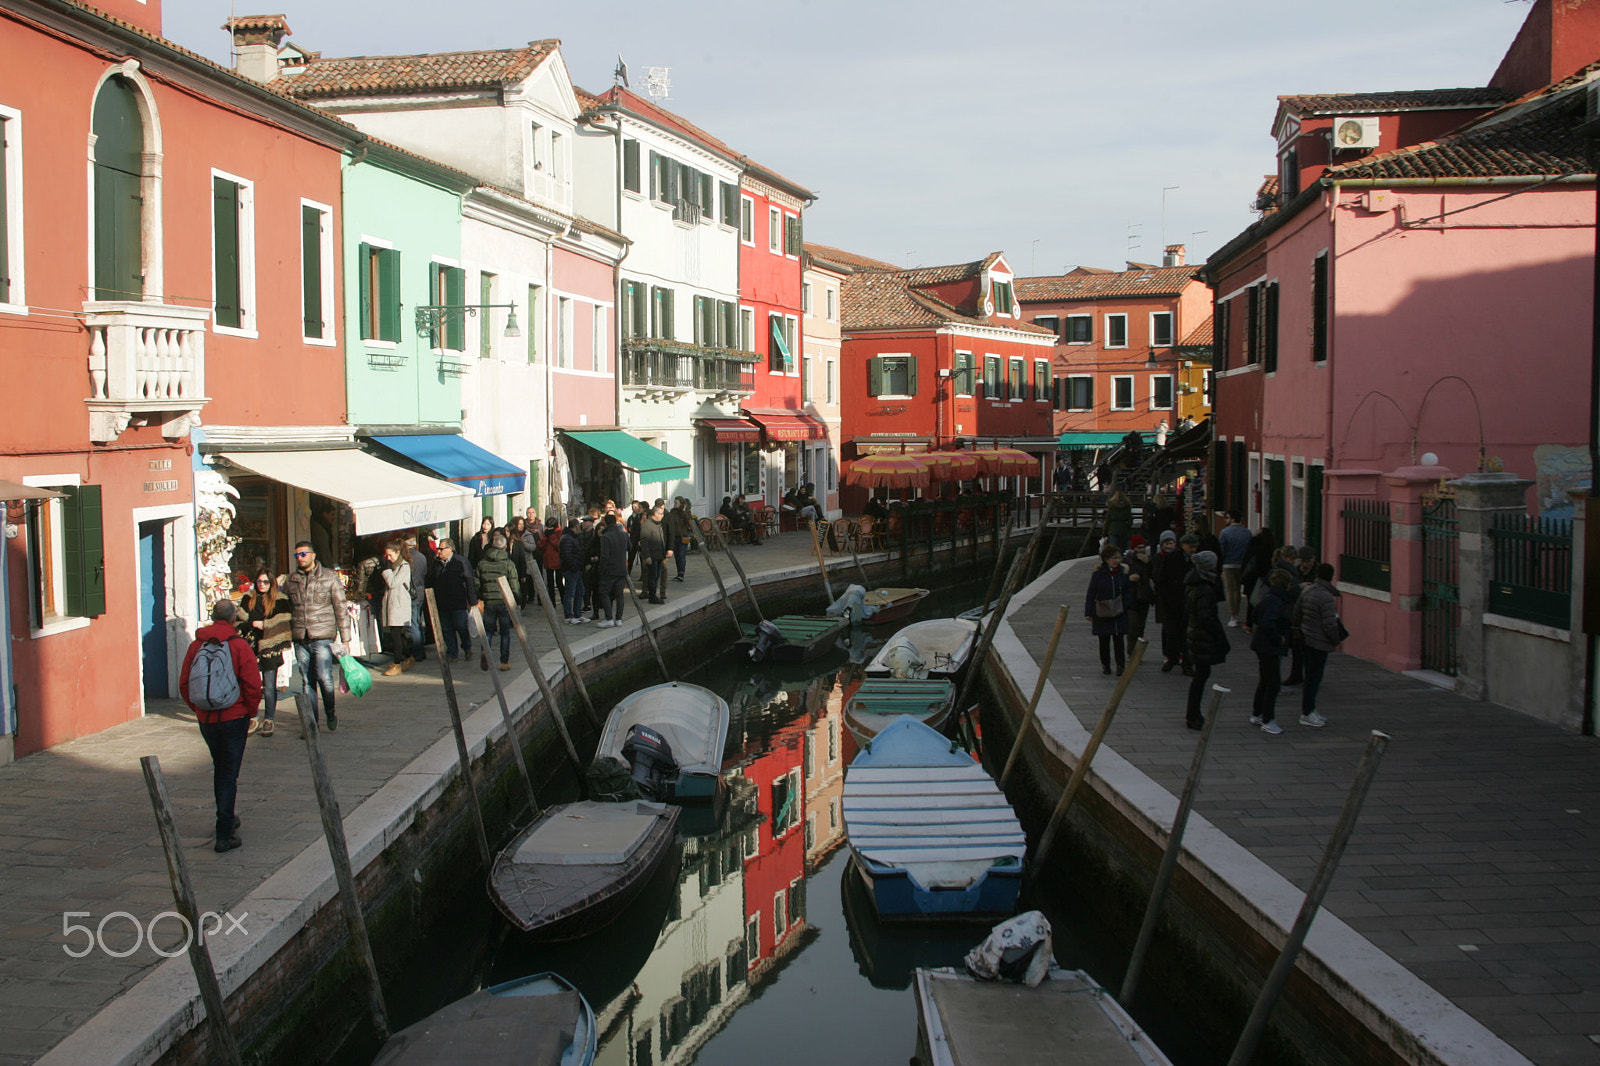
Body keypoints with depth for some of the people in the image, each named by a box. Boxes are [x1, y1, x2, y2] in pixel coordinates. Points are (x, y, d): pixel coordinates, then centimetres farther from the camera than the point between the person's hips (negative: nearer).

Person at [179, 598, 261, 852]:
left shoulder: (196, 645, 0)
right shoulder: (239, 645, -11)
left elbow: (183, 684, 5)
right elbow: (253, 685, -14)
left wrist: (198, 709, 17)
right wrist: (250, 712, 2)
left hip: (206, 719, 4)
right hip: (233, 717, -4)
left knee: (220, 769, 23)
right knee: (229, 774, 0)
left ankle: (227, 819, 36)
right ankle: (224, 835, -4)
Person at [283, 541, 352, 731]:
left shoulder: (329, 577, 3)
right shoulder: (291, 581, 11)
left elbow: (340, 609, 2)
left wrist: (345, 638, -1)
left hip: (322, 638, -3)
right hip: (300, 640, 3)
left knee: (324, 677, -12)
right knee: (307, 682, 5)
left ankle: (331, 714, 9)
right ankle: (312, 722, 13)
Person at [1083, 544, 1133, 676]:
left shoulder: (1123, 572, 2)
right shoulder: (1098, 574, -5)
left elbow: (1129, 590, 9)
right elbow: (1091, 594, -2)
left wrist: (1126, 605, -7)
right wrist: (1088, 612, -4)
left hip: (1119, 612, 1)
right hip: (1102, 613, -1)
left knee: (1119, 640, -3)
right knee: (1104, 641, 8)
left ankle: (1120, 665, 1)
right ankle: (1105, 665, 20)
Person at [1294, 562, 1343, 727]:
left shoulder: (1306, 591, 4)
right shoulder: (1327, 597, -22)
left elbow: (1297, 614, 13)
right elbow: (1329, 625, -21)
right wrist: (1337, 641, -6)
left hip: (1306, 638, 8)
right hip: (1319, 642, -8)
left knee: (1310, 675, 17)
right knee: (1314, 677, 0)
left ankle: (1308, 710, 25)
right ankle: (1307, 714, 6)